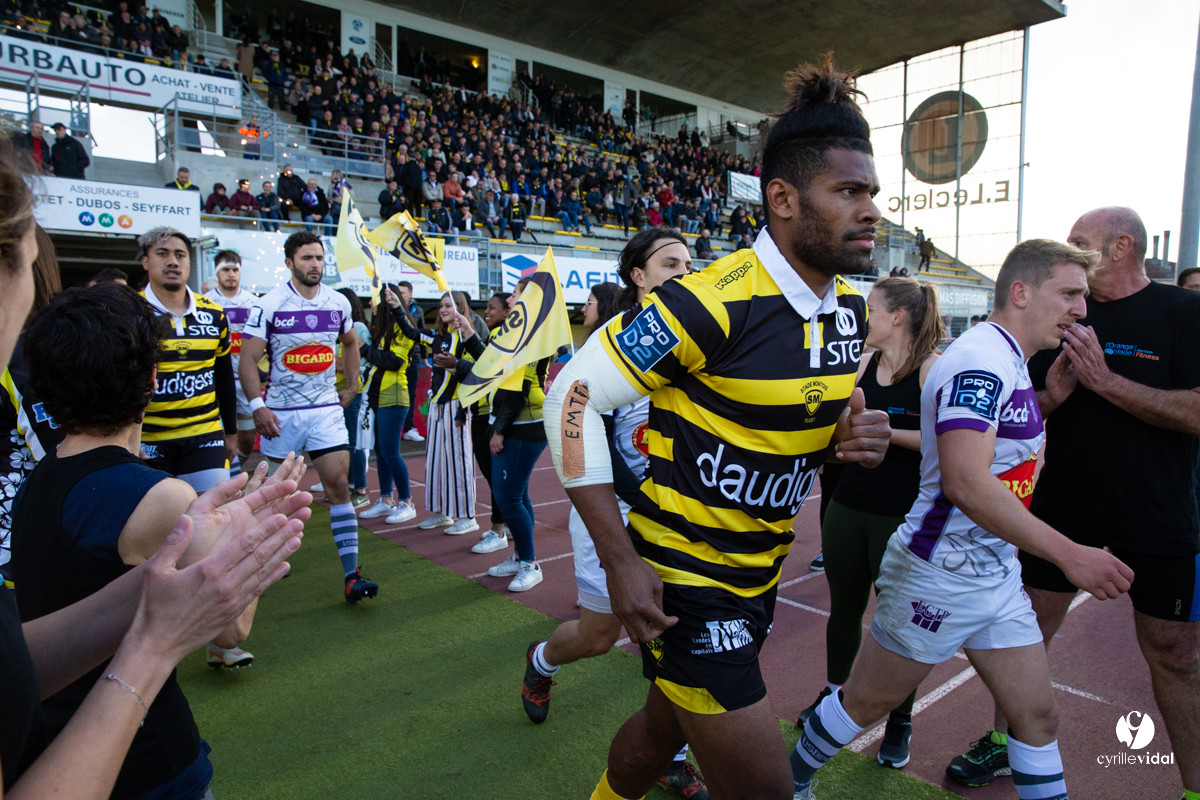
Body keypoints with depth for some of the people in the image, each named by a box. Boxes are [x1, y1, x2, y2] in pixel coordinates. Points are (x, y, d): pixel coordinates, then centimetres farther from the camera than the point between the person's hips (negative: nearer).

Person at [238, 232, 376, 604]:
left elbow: (350, 343, 22)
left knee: (339, 485, -7)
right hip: (281, 412, -2)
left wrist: (352, 386, 17)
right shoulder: (270, 304, -9)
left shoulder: (338, 303, 3)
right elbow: (248, 360, -10)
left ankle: (351, 575, -8)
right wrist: (257, 405, -21)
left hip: (326, 409, 2)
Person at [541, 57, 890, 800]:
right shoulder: (711, 302, -24)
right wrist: (620, 560, -23)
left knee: (664, 728, 26)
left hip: (759, 574, 8)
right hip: (684, 583, -7)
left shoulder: (850, 311, 2)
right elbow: (574, 397, -20)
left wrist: (851, 437, -7)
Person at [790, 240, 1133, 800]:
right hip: (939, 576, -9)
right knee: (864, 703, 9)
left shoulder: (1010, 363, 11)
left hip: (997, 575, 9)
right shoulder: (981, 358, -21)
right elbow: (965, 483, -33)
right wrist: (1069, 555, -30)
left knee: (1038, 715, 14)